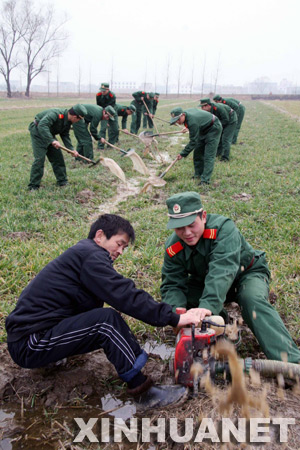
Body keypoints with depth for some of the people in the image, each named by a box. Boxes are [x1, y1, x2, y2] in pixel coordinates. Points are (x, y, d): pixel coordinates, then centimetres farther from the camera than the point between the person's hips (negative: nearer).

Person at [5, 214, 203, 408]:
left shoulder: (81, 253, 15)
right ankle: (141, 389, -17)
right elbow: (126, 296, -23)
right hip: (29, 346, -9)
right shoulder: (89, 255, -15)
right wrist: (174, 319, -21)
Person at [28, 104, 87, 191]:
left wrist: (71, 149, -9)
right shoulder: (55, 114, -32)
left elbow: (65, 135, 4)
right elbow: (42, 125, -42)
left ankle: (62, 181, 18)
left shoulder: (68, 121, -4)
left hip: (49, 135, 8)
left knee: (57, 157, 6)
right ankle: (33, 186, -6)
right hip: (38, 132, -8)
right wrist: (52, 140, -49)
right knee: (39, 159, -13)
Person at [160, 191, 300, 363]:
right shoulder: (173, 248, -17)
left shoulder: (223, 228, -33)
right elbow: (172, 285, -18)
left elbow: (222, 270, -47)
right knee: (179, 299, -19)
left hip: (247, 273, -4)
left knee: (253, 301, -35)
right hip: (205, 281, 5)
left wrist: (208, 305, -62)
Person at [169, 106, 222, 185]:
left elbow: (193, 141, -31)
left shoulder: (192, 122, -37)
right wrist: (188, 128, 22)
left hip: (213, 129, -10)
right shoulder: (187, 111, -9)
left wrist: (183, 154, -26)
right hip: (204, 129, 10)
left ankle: (205, 180, -18)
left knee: (208, 156, -15)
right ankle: (198, 173, 20)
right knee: (198, 151, 9)